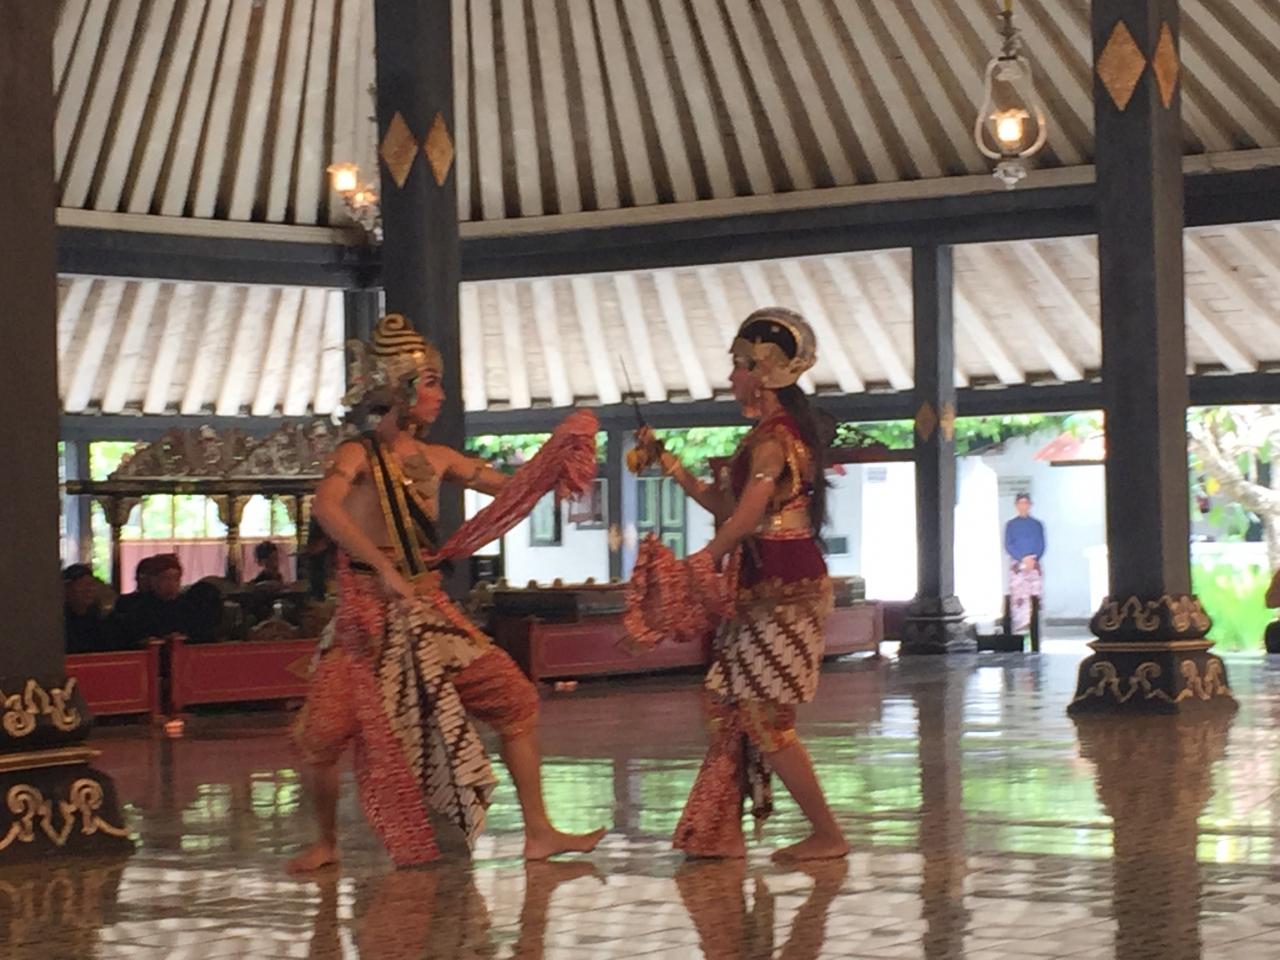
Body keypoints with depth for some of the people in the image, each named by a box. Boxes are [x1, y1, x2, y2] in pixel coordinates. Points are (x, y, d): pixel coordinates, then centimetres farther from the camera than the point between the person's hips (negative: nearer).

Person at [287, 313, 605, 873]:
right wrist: (383, 566, -36)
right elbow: (325, 507, -28)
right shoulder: (358, 455, -7)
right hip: (367, 615, -5)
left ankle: (538, 832, 7)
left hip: (429, 611, 5)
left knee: (516, 700, -1)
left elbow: (514, 491, 16)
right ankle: (327, 841, 8)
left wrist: (557, 463, -2)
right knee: (322, 733, -17)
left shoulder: (436, 460, 9)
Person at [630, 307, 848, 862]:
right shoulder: (778, 429, 16)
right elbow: (725, 506, 18)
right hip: (768, 586, 10)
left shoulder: (774, 435, -15)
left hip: (781, 587, -10)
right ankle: (717, 834, 15)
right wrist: (667, 464, 20)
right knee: (729, 706, 11)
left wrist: (701, 562, -13)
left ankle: (827, 835, 0)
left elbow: (744, 519, -22)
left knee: (763, 716, -7)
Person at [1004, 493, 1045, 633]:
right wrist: (1023, 558, -11)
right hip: (1017, 564, -1)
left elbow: (1041, 546, 8)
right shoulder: (1011, 525, 9)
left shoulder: (1037, 525, 13)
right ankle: (1020, 625, -13)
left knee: (1034, 596, -5)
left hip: (1034, 565, 1)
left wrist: (1033, 559, -10)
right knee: (1018, 597, -11)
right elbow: (1008, 546, 2)